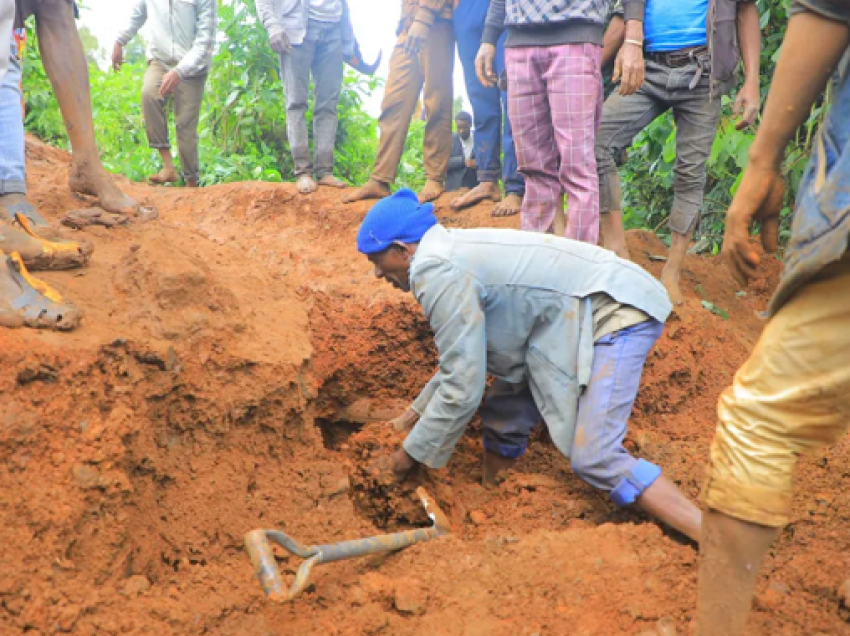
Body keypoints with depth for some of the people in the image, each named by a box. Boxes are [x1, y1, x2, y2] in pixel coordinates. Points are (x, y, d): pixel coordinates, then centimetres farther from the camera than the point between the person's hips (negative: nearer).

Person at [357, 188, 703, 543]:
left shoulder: (438, 273, -19)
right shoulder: (450, 252, 11)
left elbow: (461, 389, -18)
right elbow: (464, 354, 22)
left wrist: (411, 454, -4)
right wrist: (416, 412, 27)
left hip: (617, 311, -10)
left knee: (595, 459, -18)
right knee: (505, 418, 13)